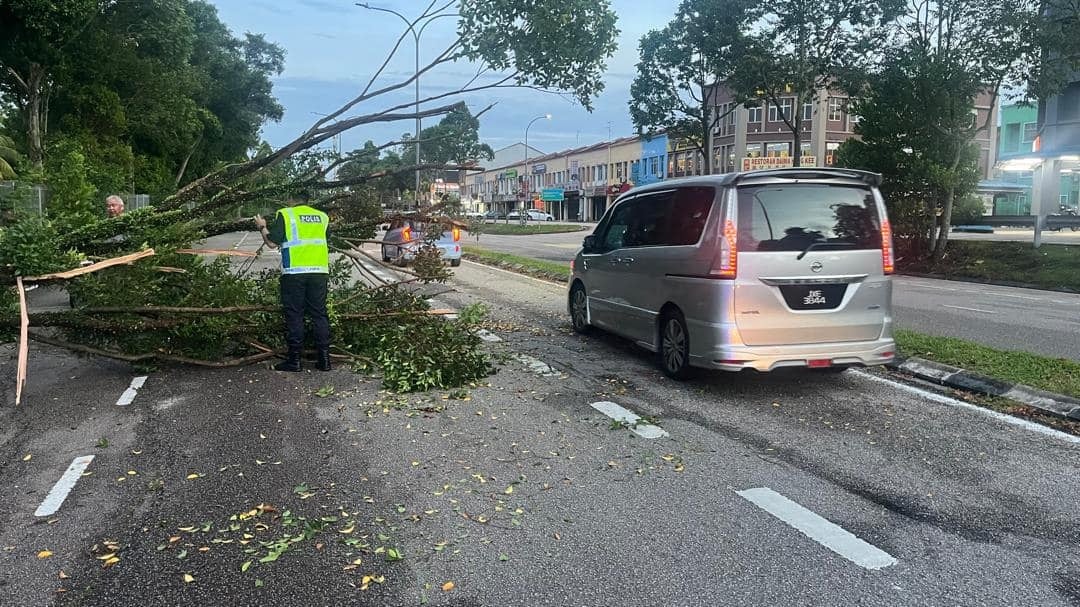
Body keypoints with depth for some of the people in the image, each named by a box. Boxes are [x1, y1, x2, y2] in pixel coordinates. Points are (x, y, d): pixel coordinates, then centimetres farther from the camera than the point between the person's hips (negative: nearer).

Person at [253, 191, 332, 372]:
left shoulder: (285, 214, 0)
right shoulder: (322, 216, 12)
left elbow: (272, 242, -2)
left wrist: (262, 227, 14)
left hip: (294, 271, -3)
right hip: (319, 271, 3)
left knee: (294, 316, 3)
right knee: (319, 315, 7)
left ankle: (294, 360, 5)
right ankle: (324, 359, 7)